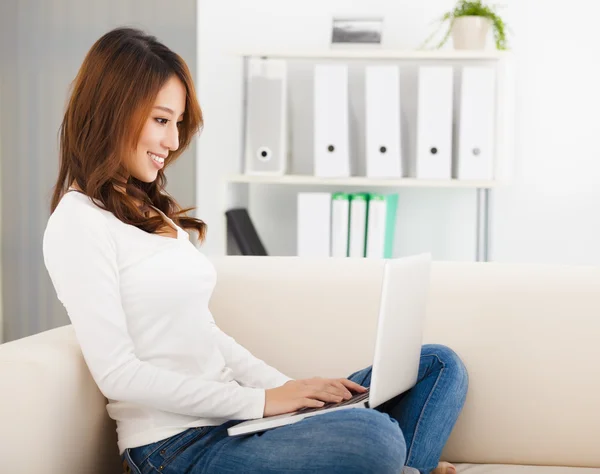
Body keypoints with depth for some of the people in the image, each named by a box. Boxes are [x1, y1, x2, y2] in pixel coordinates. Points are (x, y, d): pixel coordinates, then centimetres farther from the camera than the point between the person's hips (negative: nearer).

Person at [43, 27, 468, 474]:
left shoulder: (156, 214, 19)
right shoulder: (79, 223, -8)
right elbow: (118, 374, -14)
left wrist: (289, 389, 2)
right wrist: (259, 401, -15)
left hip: (229, 421, 9)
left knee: (439, 365, 4)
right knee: (374, 437, -33)